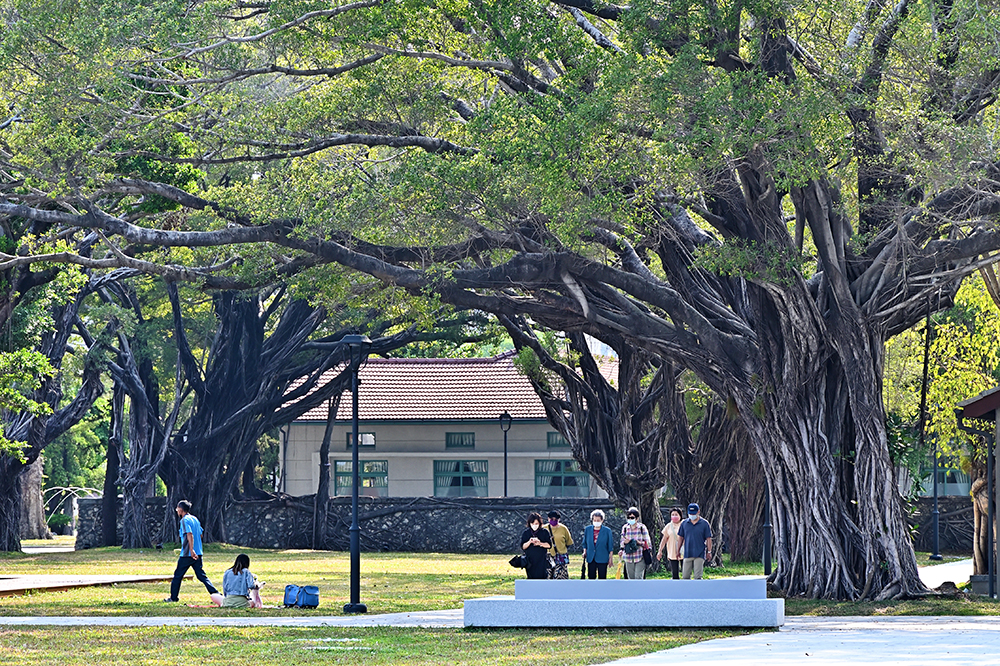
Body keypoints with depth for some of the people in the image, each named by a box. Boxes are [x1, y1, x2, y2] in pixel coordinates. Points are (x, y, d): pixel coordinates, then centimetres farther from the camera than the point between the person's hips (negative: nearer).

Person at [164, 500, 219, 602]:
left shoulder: (185, 520, -10)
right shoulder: (195, 519, 15)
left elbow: (190, 535, -23)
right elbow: (200, 535, 21)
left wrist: (191, 550, -29)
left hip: (187, 554, -7)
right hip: (198, 553, 7)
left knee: (178, 576, 6)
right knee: (201, 576, 5)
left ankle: (173, 598, 13)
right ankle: (216, 594, -7)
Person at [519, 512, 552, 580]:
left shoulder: (544, 532, 2)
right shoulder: (525, 533, 6)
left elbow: (549, 545, -1)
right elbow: (523, 547, 1)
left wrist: (540, 543, -19)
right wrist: (529, 542, -18)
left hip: (542, 561, -2)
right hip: (530, 561, 2)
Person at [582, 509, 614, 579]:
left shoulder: (607, 530, -3)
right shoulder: (588, 529, 6)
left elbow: (610, 545, 1)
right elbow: (585, 543, 16)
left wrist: (610, 558, 0)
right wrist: (585, 552, 3)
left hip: (602, 559, -3)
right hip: (591, 558, 3)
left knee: (602, 578, 0)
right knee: (591, 577, 6)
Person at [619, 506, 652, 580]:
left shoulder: (642, 527, -3)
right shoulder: (625, 528, 7)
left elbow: (647, 542, -1)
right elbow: (622, 542, 15)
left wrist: (639, 542, -21)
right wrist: (624, 542, -9)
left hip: (640, 558, -4)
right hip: (628, 558, 4)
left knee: (638, 578, -11)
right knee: (631, 579, 7)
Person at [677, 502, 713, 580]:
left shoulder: (704, 524, 1)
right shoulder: (684, 523, 9)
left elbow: (708, 539, 3)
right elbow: (680, 538, 15)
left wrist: (709, 552, 0)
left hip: (699, 554, -3)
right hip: (687, 554, 3)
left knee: (697, 576, -7)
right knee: (685, 576, 2)